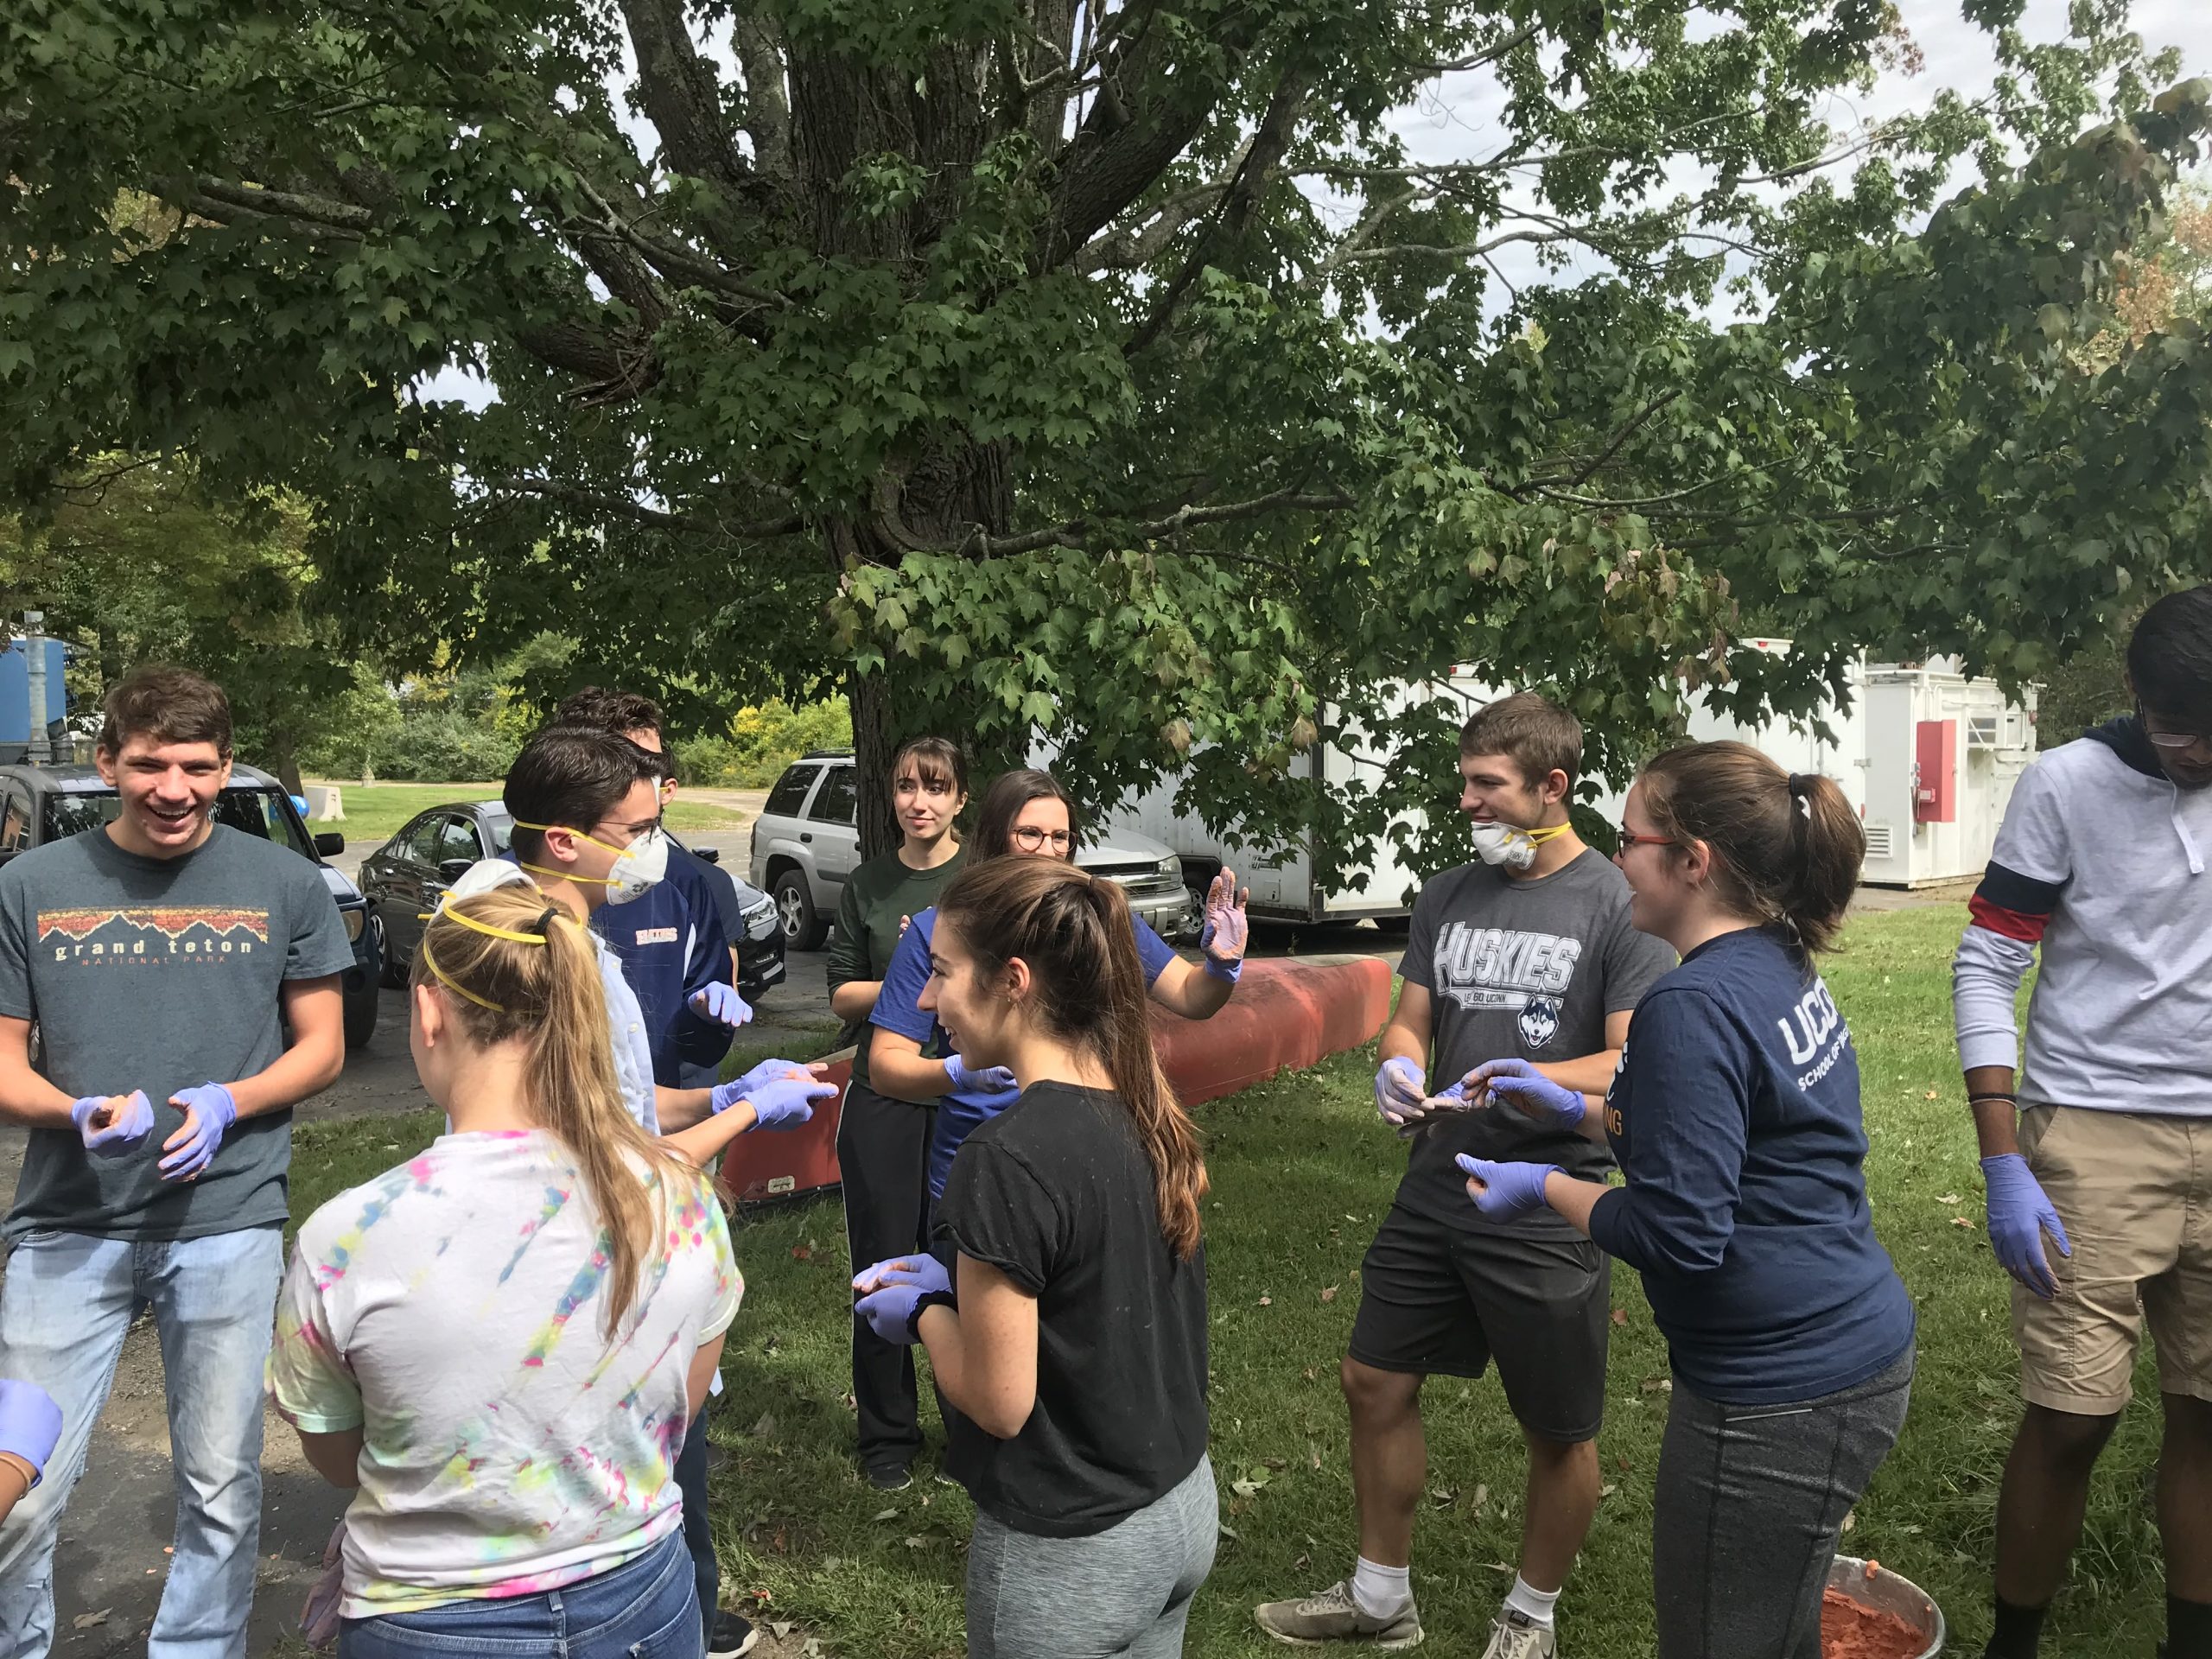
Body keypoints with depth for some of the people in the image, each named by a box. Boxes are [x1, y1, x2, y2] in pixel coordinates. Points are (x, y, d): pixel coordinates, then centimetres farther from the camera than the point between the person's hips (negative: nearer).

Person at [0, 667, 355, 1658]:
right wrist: (82, 1112, -15)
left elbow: (322, 1048, 6)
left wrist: (223, 1105, -12)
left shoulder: (285, 885, 3)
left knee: (222, 1492, 9)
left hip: (228, 1220, 0)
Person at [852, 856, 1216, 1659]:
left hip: (1069, 1554, -7)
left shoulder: (1007, 1158, -26)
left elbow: (999, 1401, -21)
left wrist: (925, 1310, -4)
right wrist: (965, 1282, 6)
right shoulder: (1151, 1118, -4)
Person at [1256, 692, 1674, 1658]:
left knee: (1558, 1432, 11)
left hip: (1548, 1210, -5)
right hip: (1435, 1191, 6)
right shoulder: (1448, 897, 6)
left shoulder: (1616, 906, -11)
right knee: (1374, 1384, 13)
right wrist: (1397, 1067, -11)